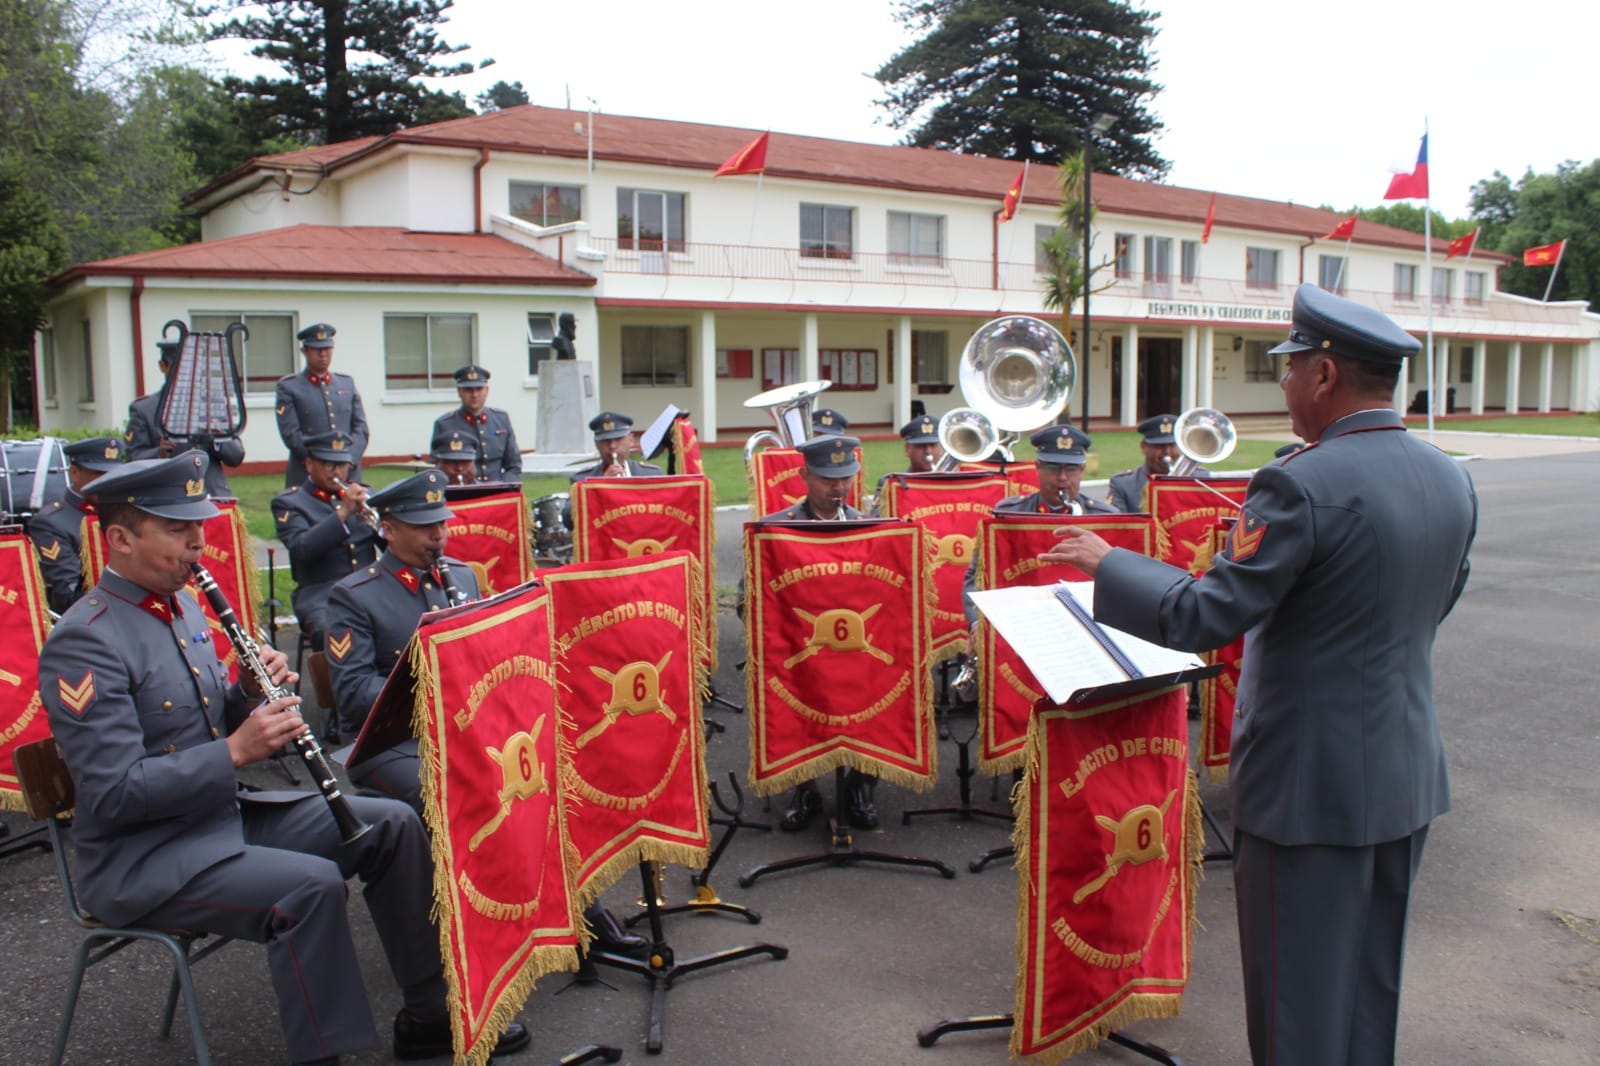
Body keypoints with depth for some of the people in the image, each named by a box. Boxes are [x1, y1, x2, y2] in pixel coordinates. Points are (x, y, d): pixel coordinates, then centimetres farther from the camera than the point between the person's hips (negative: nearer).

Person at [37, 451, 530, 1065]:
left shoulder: (181, 604, 9)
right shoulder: (84, 642, -19)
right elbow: (113, 794, -25)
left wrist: (252, 696, -5)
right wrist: (236, 751, -29)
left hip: (227, 812, 9)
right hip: (141, 859, -9)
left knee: (392, 824, -2)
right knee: (310, 884, -31)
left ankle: (429, 1015, 7)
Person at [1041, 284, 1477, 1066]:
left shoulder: (1301, 486, -23)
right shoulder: (1451, 481, 1)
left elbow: (1203, 618, -23)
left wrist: (1104, 562, -9)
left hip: (1311, 784, -7)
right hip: (1407, 776, 8)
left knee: (1299, 1002, 9)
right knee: (1370, 988, 23)